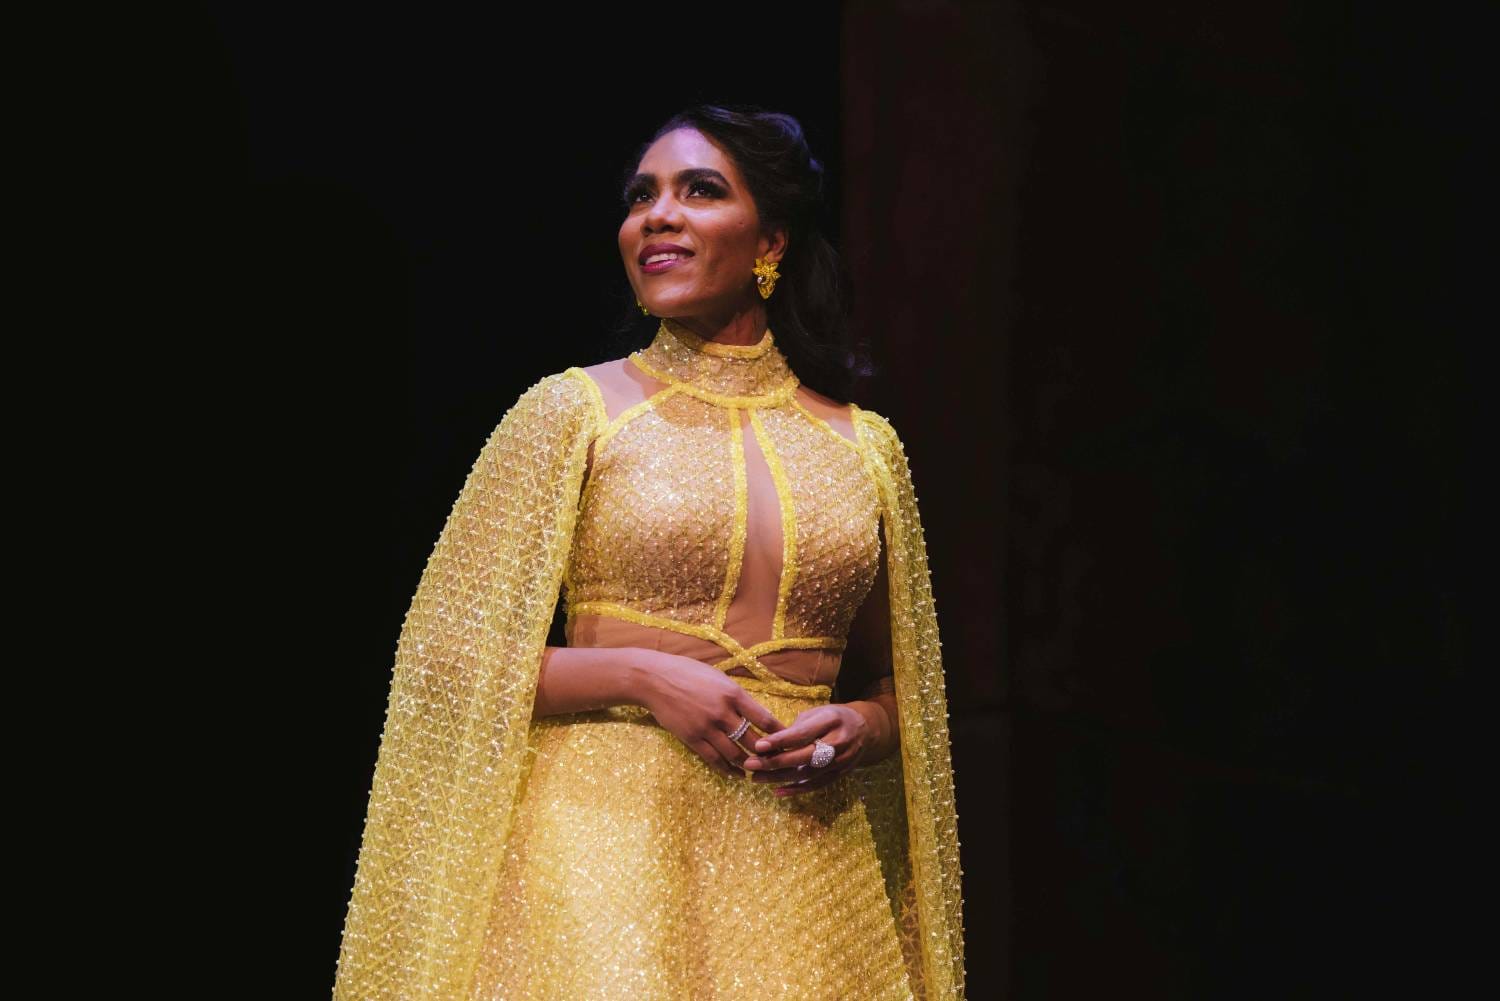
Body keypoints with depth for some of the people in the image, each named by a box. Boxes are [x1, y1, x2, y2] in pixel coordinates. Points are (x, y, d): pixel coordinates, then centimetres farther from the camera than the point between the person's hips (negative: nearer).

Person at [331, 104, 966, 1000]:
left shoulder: (864, 447, 11)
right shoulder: (574, 413, 3)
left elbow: (896, 685, 20)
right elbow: (455, 659, 0)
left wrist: (856, 729, -3)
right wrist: (639, 673, -13)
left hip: (806, 858, 3)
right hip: (611, 839, -3)